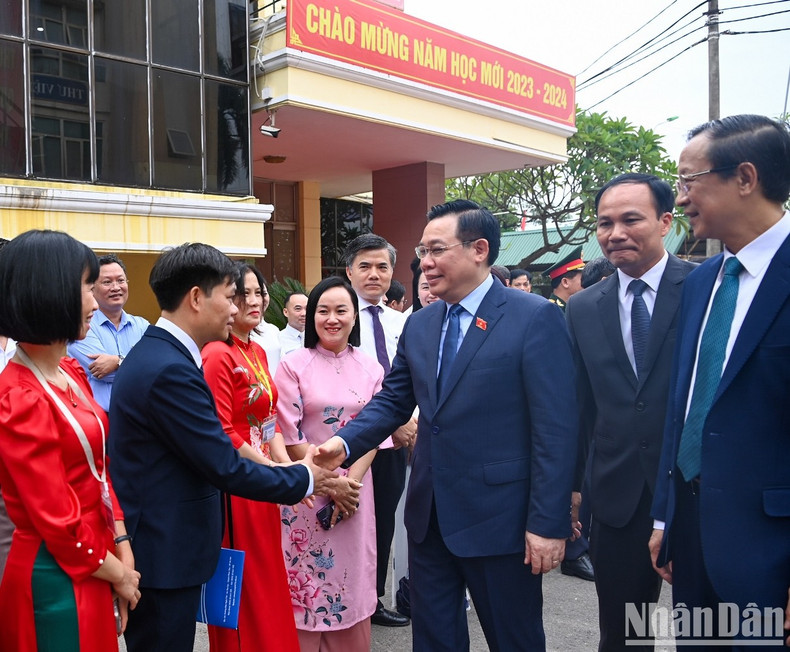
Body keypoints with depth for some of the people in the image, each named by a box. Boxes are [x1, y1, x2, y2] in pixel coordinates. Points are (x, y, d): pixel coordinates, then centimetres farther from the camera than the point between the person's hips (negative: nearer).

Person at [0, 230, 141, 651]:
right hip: (60, 579, -8)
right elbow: (60, 524, -20)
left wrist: (122, 549, -1)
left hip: (91, 567, 8)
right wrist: (119, 574, -7)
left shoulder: (71, 373, 4)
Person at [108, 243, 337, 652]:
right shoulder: (171, 371, -25)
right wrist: (304, 478, -9)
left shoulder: (155, 352, 7)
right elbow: (226, 468, -23)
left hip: (153, 545, 10)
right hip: (163, 556, -10)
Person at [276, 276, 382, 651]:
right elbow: (289, 436, -8)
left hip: (355, 488, 3)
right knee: (308, 582, 5)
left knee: (352, 581, 11)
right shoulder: (293, 365, -5)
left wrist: (351, 481, -11)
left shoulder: (370, 368, 4)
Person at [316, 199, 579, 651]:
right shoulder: (419, 325, 8)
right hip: (429, 514, 6)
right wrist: (345, 443, -8)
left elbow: (556, 428, -14)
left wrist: (548, 523, -16)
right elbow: (393, 400, 10)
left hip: (499, 517, -5)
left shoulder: (535, 318, -12)